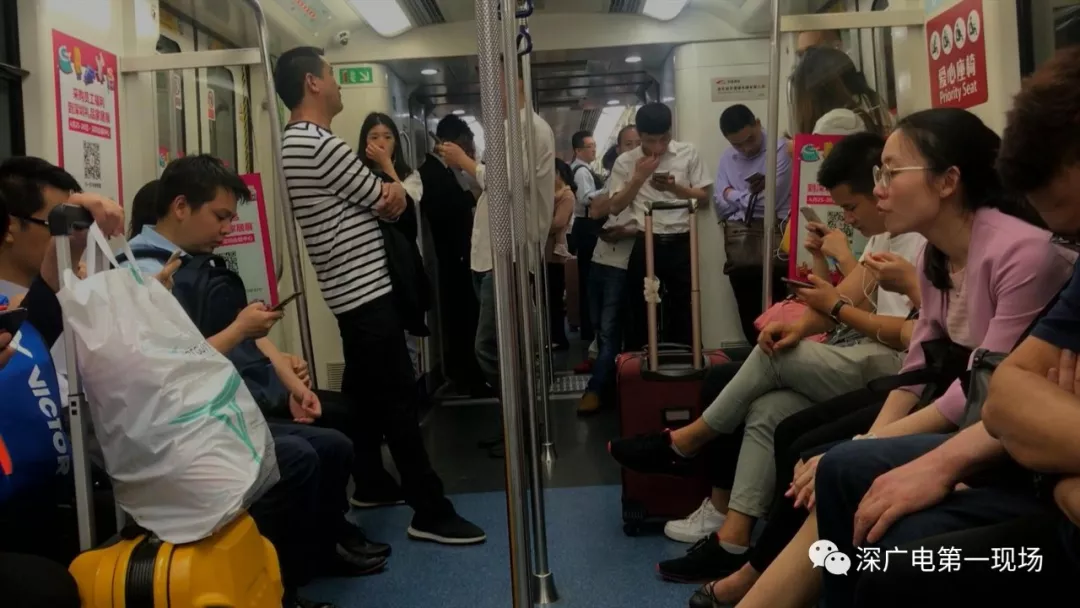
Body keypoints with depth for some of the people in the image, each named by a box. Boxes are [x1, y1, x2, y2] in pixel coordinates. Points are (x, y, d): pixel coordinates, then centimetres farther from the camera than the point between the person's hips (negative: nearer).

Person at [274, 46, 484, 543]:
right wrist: (394, 190, 10)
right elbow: (389, 202, -12)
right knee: (399, 398, -8)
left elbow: (377, 200, 14)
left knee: (368, 393, 18)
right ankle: (430, 512, -3)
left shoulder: (298, 143, 16)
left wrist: (385, 190, -7)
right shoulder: (321, 145, -17)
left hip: (352, 291, 11)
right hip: (366, 292, -11)